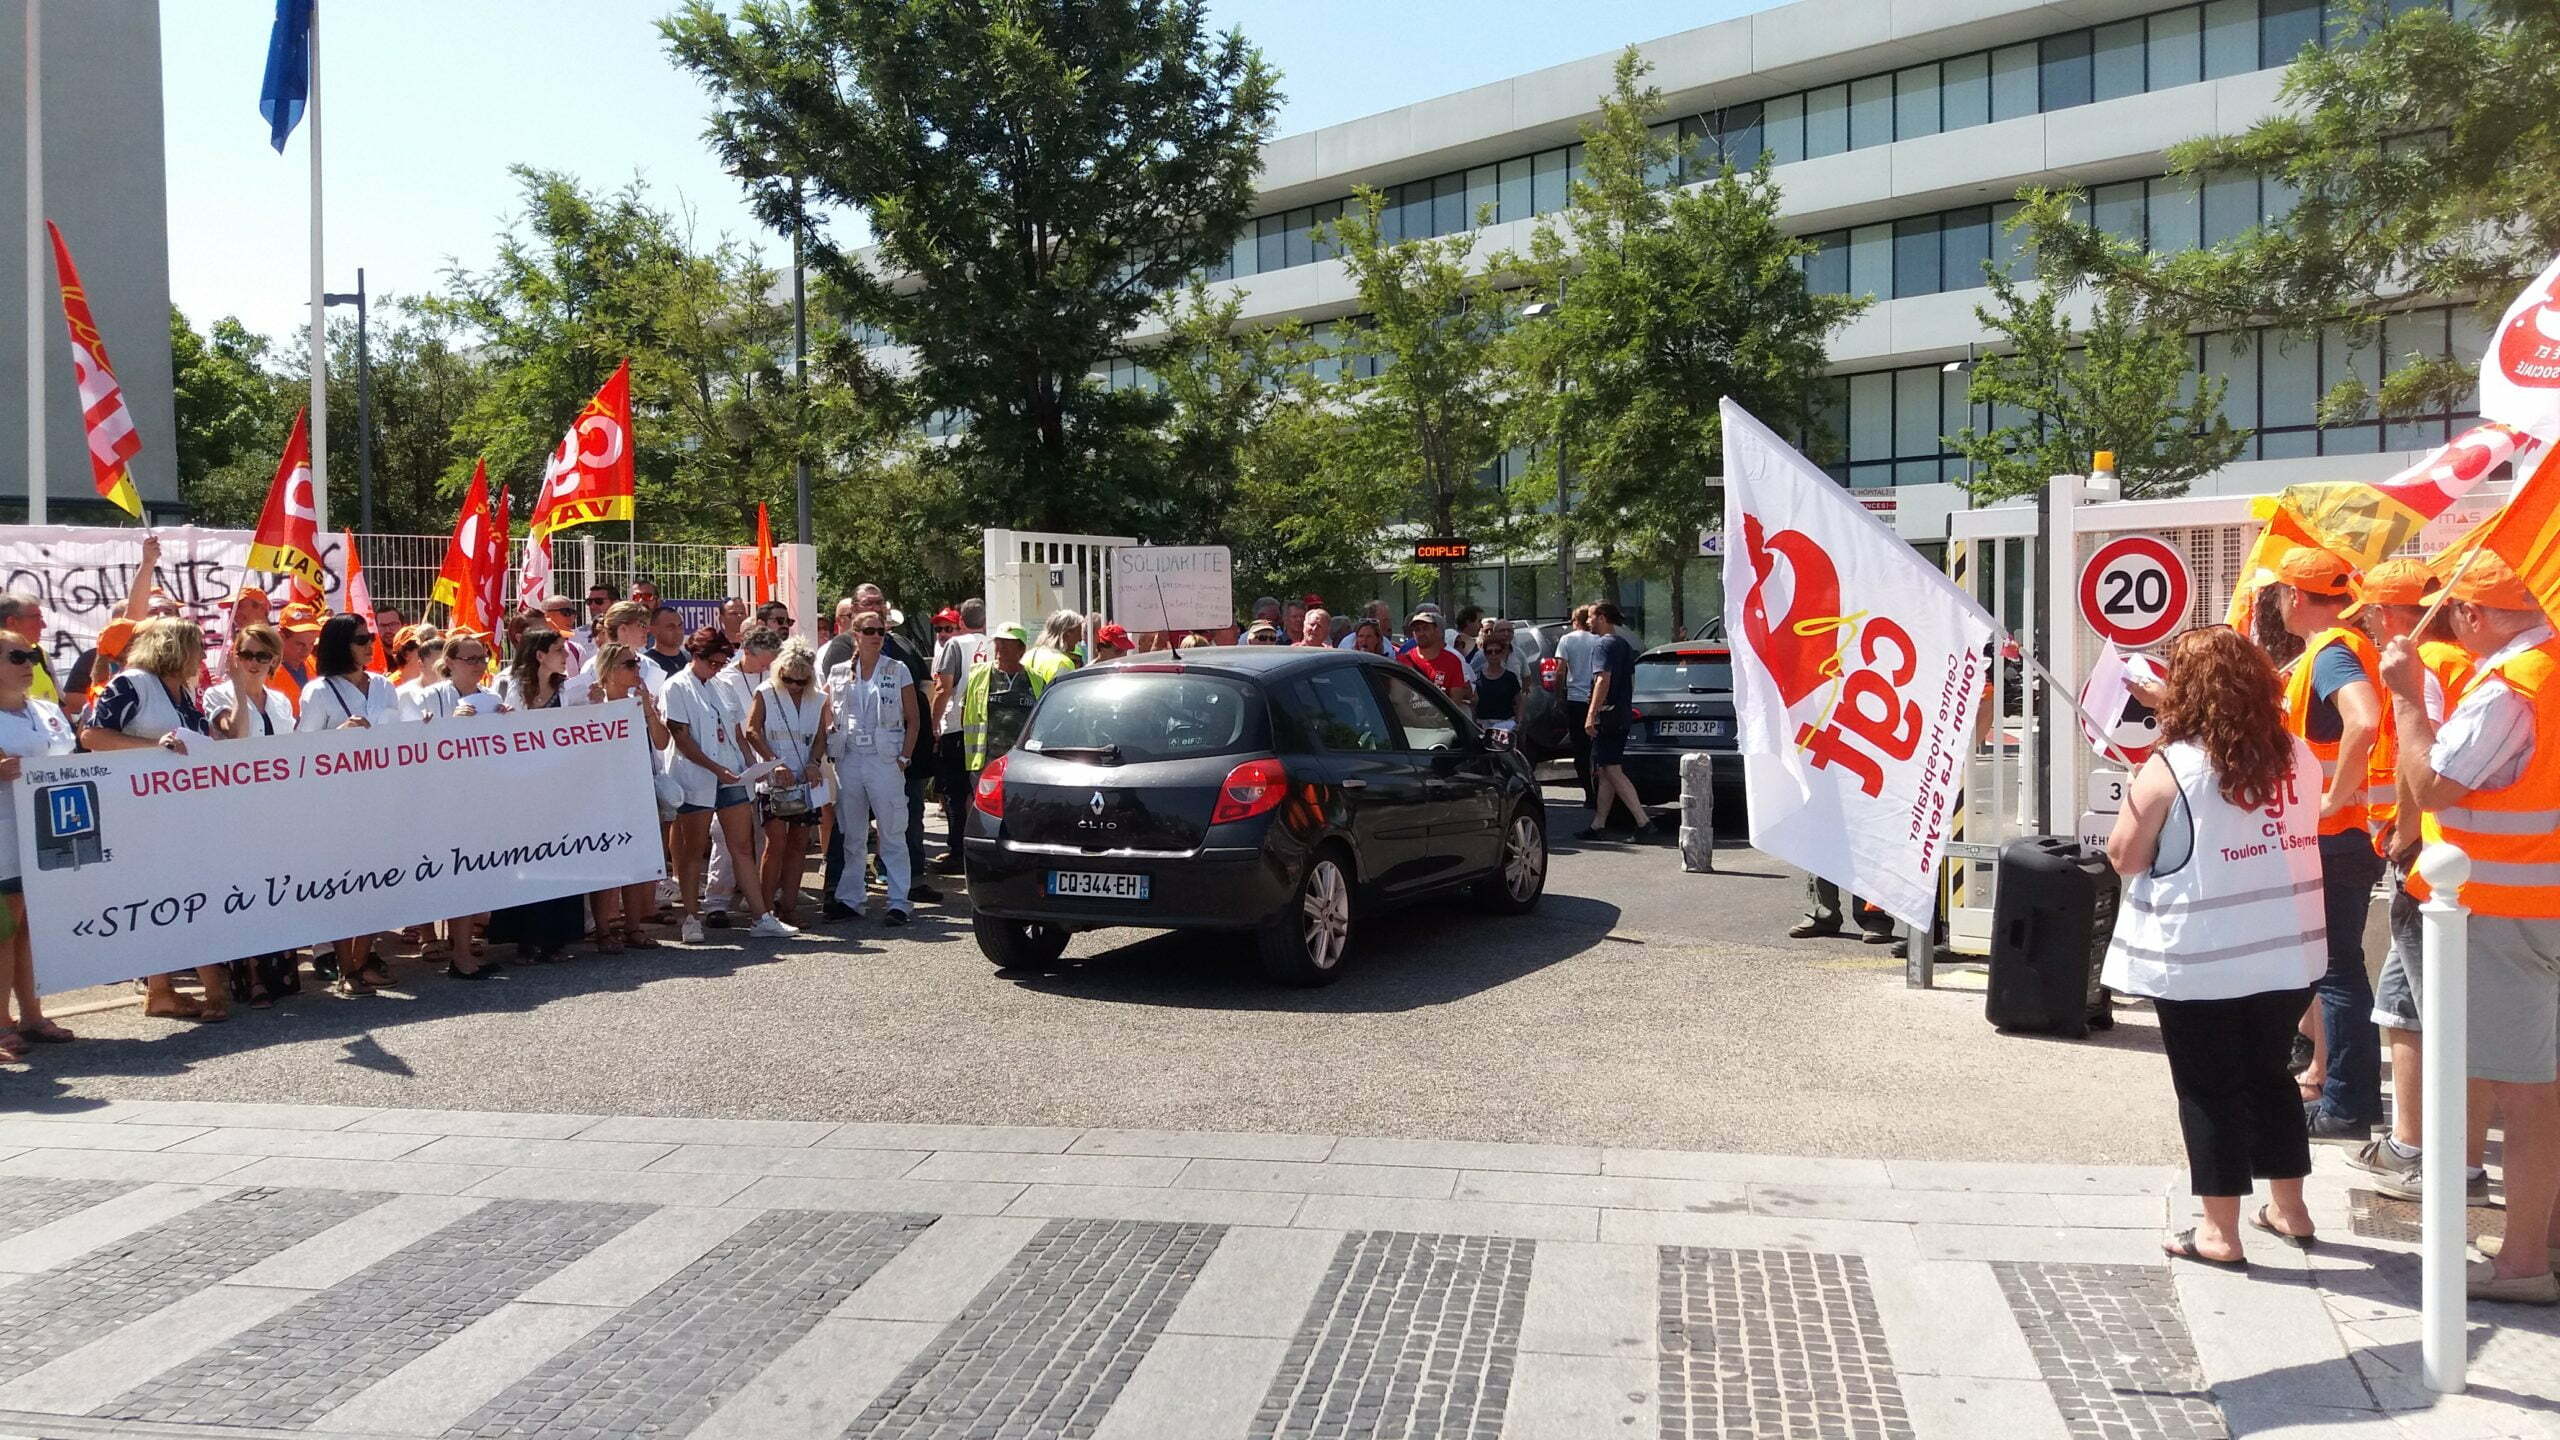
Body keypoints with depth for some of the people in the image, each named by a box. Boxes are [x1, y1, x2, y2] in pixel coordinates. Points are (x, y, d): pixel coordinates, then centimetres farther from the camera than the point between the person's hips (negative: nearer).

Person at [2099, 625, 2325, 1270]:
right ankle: (2288, 1209, 33)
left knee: (2210, 1089, 5)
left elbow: (2125, 857, -10)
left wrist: (2139, 798, 4)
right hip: (2286, 952, 5)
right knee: (2271, 1076, 20)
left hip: (2198, 962, -5)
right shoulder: (2298, 755, 0)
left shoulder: (2170, 768, -17)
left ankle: (2220, 1231, 11)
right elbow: (2296, 834, 15)